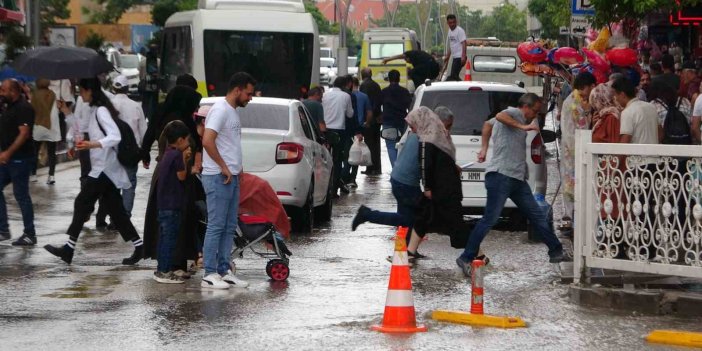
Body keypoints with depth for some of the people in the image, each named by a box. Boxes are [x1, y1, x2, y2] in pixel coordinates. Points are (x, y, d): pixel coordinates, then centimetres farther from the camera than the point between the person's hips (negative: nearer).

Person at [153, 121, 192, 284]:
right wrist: (185, 159, -3)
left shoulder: (167, 154, 14)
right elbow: (182, 176, -12)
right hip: (172, 203, -10)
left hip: (164, 203, 10)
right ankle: (164, 272, -5)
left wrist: (183, 159, 7)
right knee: (170, 237, -6)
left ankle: (162, 269, 20)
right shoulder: (177, 155, -15)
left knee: (165, 237, 14)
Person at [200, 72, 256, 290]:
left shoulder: (233, 112, 17)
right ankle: (210, 274, -5)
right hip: (218, 178, -10)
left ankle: (224, 271, 16)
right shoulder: (220, 110, -14)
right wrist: (223, 167, -18)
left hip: (232, 177, 10)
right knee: (216, 226, -7)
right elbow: (207, 141, -24)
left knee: (229, 227, 11)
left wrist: (236, 168, 13)